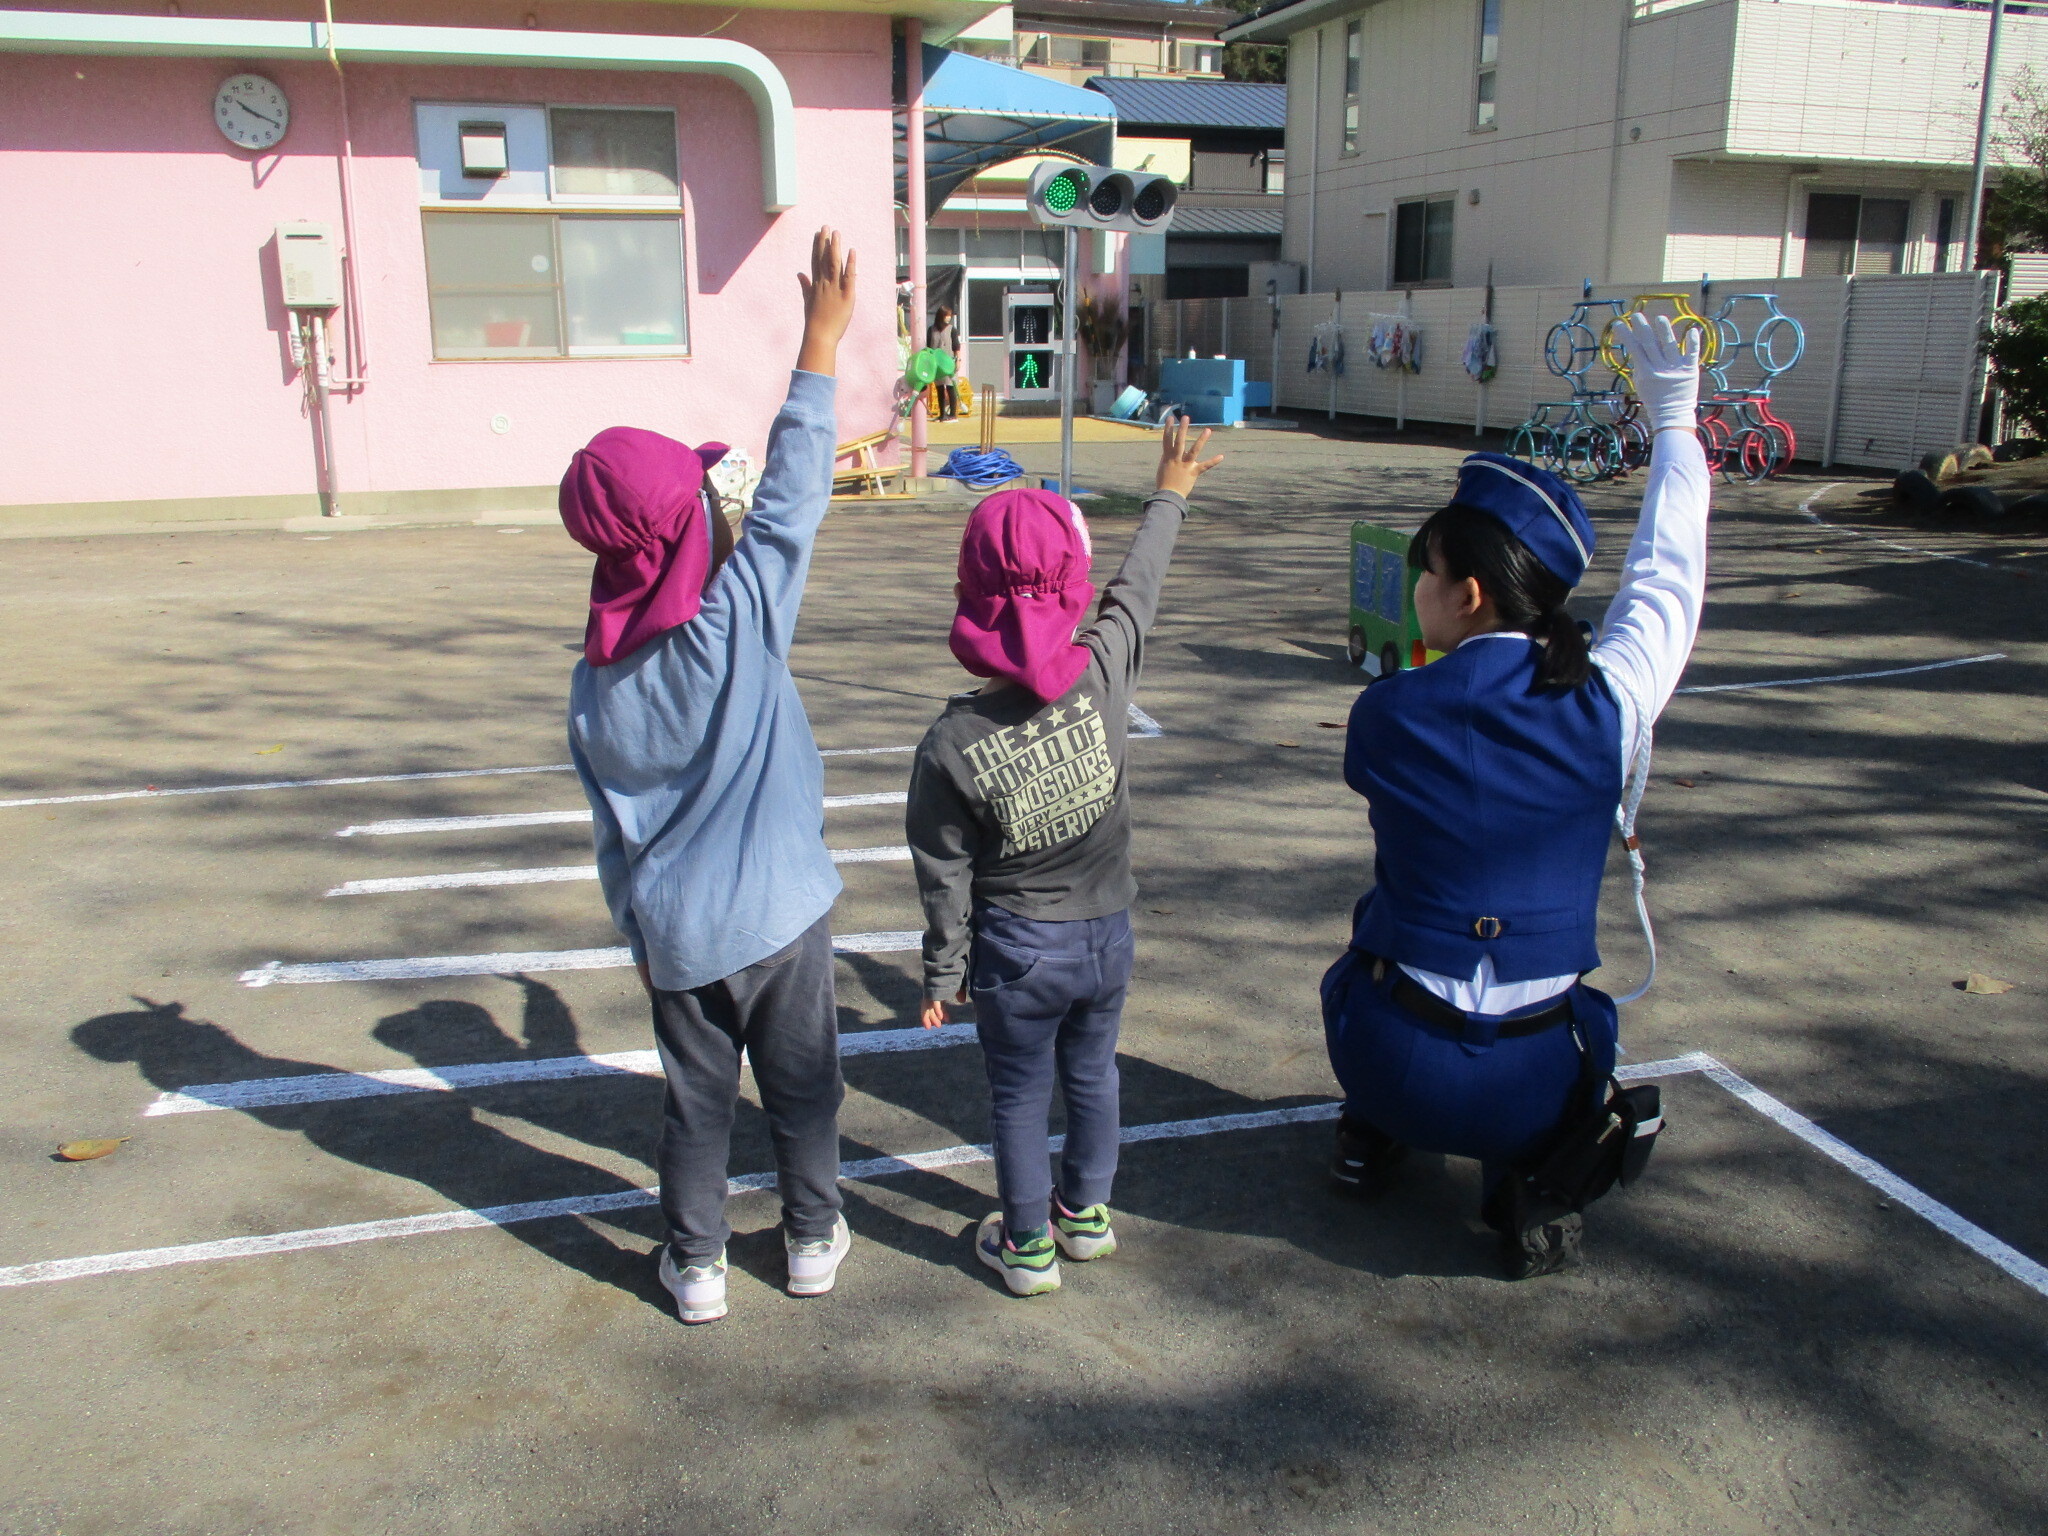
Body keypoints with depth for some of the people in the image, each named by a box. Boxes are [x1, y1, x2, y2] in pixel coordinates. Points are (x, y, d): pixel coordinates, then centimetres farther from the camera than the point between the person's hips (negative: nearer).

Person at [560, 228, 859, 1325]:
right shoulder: (735, 620, -20)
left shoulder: (594, 682, -5)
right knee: (801, 1087, 17)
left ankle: (696, 1267, 31)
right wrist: (820, 340, -10)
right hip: (778, 915, -3)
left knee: (696, 1100, 18)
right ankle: (813, 1240, 34)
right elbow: (793, 496, -14)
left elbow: (616, 835, 4)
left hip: (672, 931, 3)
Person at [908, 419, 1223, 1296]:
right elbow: (1137, 588, -1)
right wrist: (1169, 498, 17)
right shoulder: (1103, 675, -21)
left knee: (1019, 1098, 17)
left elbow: (947, 880, -13)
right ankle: (1086, 1213, 43)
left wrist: (941, 976, 2)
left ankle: (1029, 1246, 33)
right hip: (1107, 933, 3)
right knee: (1091, 1074, 24)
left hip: (1016, 952, -3)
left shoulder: (950, 745, -24)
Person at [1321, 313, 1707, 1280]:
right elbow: (1666, 582, 6)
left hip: (1393, 1063, 0)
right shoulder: (1601, 715, -12)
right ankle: (1521, 1178, 14)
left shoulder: (1386, 715, -13)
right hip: (1528, 1088, 0)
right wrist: (1674, 421, 18)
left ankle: (1370, 1135, 31)